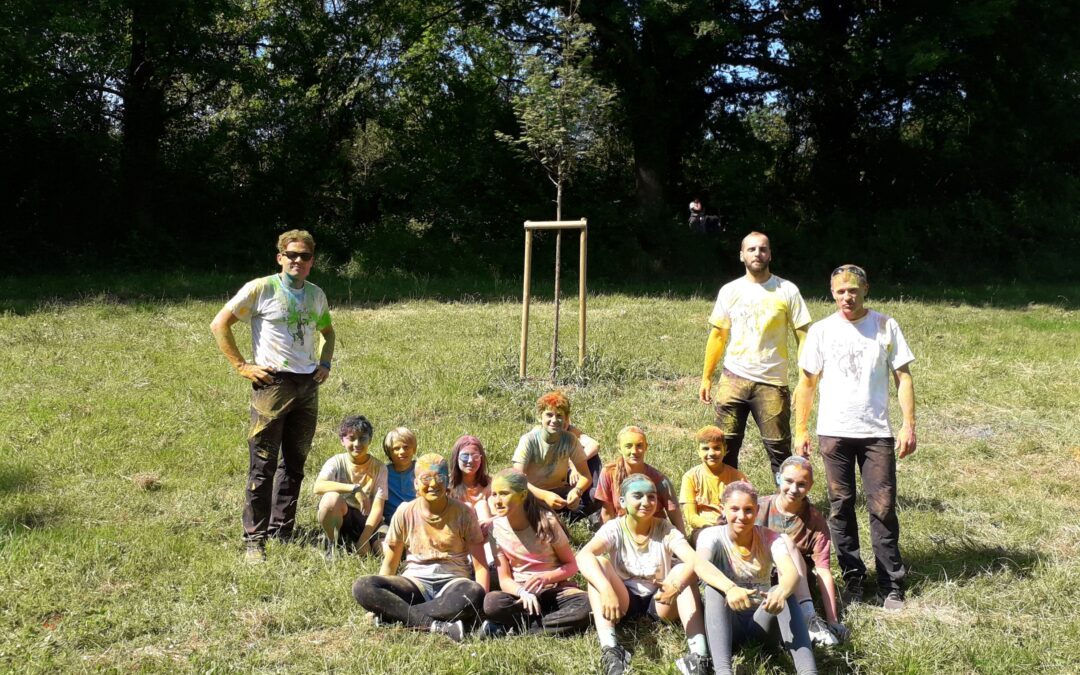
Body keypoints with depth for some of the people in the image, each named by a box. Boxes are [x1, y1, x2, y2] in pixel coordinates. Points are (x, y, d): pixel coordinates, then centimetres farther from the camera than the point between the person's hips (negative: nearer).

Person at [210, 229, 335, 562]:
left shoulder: (316, 295, 12)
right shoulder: (260, 289, -5)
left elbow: (328, 331, 30)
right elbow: (219, 325, -5)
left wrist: (325, 363, 13)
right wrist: (242, 366, -9)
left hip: (308, 386, 6)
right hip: (272, 384, -6)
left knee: (295, 464, 11)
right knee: (263, 466, -4)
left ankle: (283, 532, 22)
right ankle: (254, 539, 4)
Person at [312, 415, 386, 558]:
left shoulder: (378, 468, -6)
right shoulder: (337, 462, -9)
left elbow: (377, 508, -12)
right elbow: (317, 487, -29)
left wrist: (364, 538, -23)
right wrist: (354, 488, -38)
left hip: (366, 521, 1)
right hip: (339, 518, -1)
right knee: (331, 497, -34)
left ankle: (353, 542, 4)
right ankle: (332, 545, -10)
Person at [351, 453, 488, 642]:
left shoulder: (463, 513, -2)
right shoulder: (405, 513, 2)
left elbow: (480, 566, -4)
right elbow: (389, 564, 8)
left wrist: (482, 605, -21)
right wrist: (377, 602, -6)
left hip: (453, 583, -2)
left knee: (474, 593, -38)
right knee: (362, 587, -26)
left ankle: (395, 614, -27)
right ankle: (438, 625, -31)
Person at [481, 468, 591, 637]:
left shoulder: (546, 522, -12)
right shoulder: (497, 528, -6)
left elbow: (571, 565, -4)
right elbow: (505, 579, -4)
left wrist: (546, 577, -23)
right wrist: (523, 592, -26)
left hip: (554, 589, -1)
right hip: (520, 592, 1)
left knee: (584, 607, -35)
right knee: (491, 602, -33)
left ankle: (512, 628, -24)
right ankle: (556, 620, -21)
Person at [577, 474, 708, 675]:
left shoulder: (665, 530, -9)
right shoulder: (614, 529, -12)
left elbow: (694, 559, -27)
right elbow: (583, 555, -32)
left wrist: (677, 585, -49)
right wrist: (606, 589, -50)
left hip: (659, 601, 0)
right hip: (624, 599, 0)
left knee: (683, 570, -26)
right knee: (599, 563, -26)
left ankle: (699, 654, -36)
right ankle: (609, 650, -39)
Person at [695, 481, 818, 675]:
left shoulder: (770, 538, -6)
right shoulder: (712, 536, -11)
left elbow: (791, 571, -27)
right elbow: (700, 564, -35)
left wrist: (781, 592, -51)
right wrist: (730, 588, -55)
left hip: (760, 621, 1)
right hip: (726, 623, -1)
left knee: (784, 592, -28)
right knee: (714, 587, -32)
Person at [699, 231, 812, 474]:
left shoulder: (787, 291, 1)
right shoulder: (729, 291, 8)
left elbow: (803, 336, 0)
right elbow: (717, 336, 12)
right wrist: (706, 377, 8)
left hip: (772, 383, -2)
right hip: (733, 379, 2)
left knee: (779, 450, 1)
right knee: (724, 447, 3)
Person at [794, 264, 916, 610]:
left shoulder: (886, 326, 3)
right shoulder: (821, 331, 4)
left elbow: (903, 377, 4)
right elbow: (807, 383, 8)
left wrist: (909, 425, -4)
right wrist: (800, 430, 3)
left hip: (877, 432, -1)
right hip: (833, 432, 1)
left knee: (883, 508, -2)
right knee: (841, 508, 6)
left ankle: (891, 585, 5)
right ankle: (852, 579, 17)